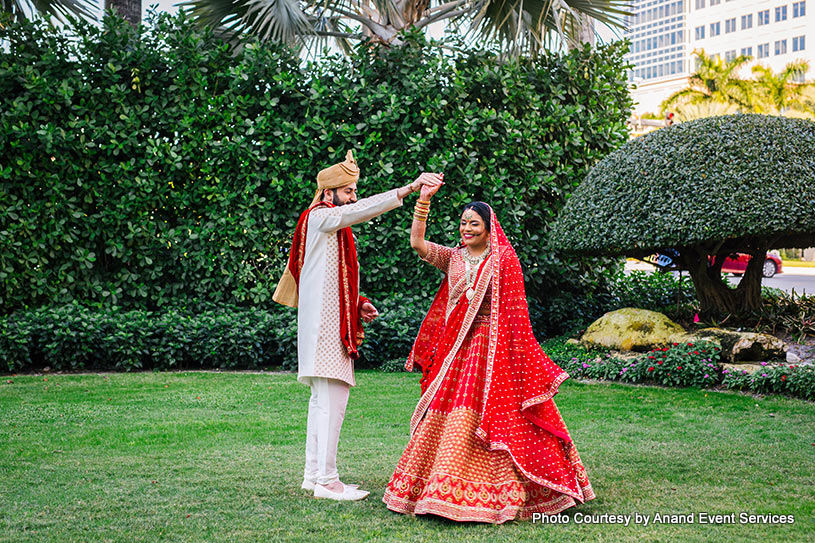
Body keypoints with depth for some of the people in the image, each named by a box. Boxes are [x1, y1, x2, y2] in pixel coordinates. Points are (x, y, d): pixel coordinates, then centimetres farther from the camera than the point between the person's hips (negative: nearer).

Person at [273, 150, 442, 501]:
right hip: (325, 324, -11)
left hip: (331, 321, 11)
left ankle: (313, 474, 18)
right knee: (332, 399, -12)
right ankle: (326, 480, -10)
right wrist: (409, 189, -29)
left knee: (323, 399, 12)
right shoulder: (320, 216, -6)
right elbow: (362, 210, -23)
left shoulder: (331, 225, 23)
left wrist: (356, 304, 10)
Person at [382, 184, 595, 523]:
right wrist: (423, 199, -5)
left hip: (490, 348, -5)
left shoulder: (503, 260, -2)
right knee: (445, 415, 3)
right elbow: (417, 243, 1)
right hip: (455, 348, 5)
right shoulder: (453, 258, 12)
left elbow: (514, 311, -3)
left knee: (489, 416, -9)